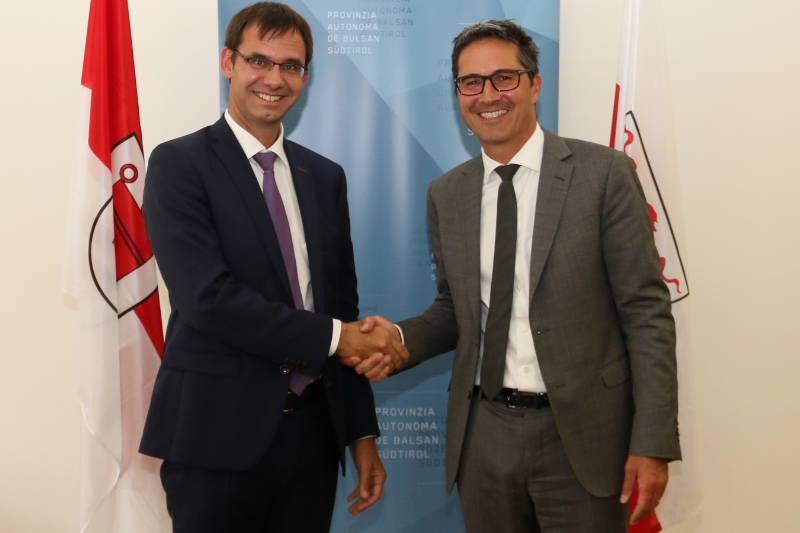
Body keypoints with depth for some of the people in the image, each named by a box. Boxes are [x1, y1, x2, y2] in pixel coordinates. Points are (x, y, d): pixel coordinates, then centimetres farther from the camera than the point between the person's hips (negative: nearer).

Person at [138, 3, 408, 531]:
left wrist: (362, 432, 9)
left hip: (313, 428, 5)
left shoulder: (325, 176, 10)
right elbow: (207, 298, -17)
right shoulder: (179, 164, -5)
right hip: (217, 434, -4)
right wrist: (333, 337, -15)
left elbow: (344, 305, 11)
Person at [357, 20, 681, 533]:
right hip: (483, 435, 4)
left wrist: (652, 444, -12)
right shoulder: (446, 195, 6)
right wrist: (400, 339, -7)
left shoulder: (604, 173, -7)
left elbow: (647, 311, -8)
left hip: (581, 433, -3)